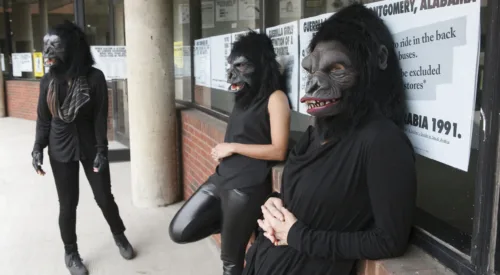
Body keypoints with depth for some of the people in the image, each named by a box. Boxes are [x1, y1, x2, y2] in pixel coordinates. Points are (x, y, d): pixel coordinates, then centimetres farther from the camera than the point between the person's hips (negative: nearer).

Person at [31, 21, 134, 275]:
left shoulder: (94, 77, -11)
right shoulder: (48, 80, -3)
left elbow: (100, 117, -10)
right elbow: (43, 118, 3)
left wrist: (101, 150, -13)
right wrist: (38, 148, -5)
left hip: (90, 147, -1)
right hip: (60, 150, 2)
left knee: (104, 197, 7)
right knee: (67, 203, 8)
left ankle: (119, 236, 34)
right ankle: (70, 253, 27)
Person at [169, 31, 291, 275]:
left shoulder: (275, 98, -11)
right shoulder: (247, 96, 14)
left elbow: (279, 151, -17)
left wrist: (233, 147, -12)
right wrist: (223, 150, 2)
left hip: (248, 187, -8)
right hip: (221, 177, 8)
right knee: (179, 232, 6)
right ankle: (234, 226, 20)